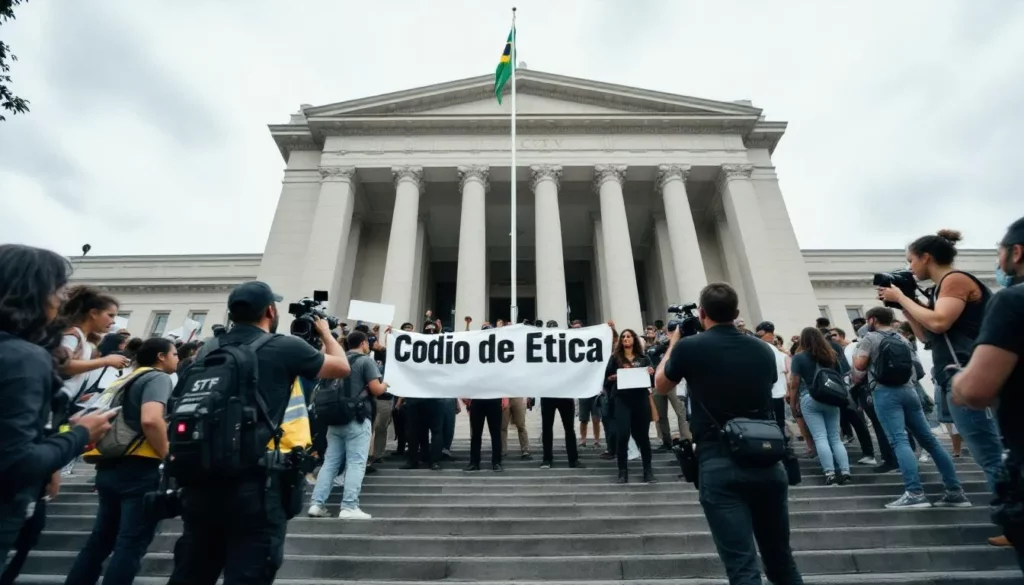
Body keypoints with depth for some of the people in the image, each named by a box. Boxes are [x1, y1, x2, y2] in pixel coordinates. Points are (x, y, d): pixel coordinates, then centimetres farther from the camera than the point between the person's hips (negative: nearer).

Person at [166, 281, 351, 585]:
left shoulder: (208, 351, 9)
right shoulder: (284, 347, -7)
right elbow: (342, 367, 7)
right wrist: (325, 332, 23)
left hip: (200, 478, 7)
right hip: (256, 481, -6)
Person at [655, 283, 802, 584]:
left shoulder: (689, 347, -6)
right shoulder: (763, 350, 6)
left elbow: (660, 385, 12)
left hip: (719, 465, -4)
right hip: (767, 463, 5)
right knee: (781, 560, 21)